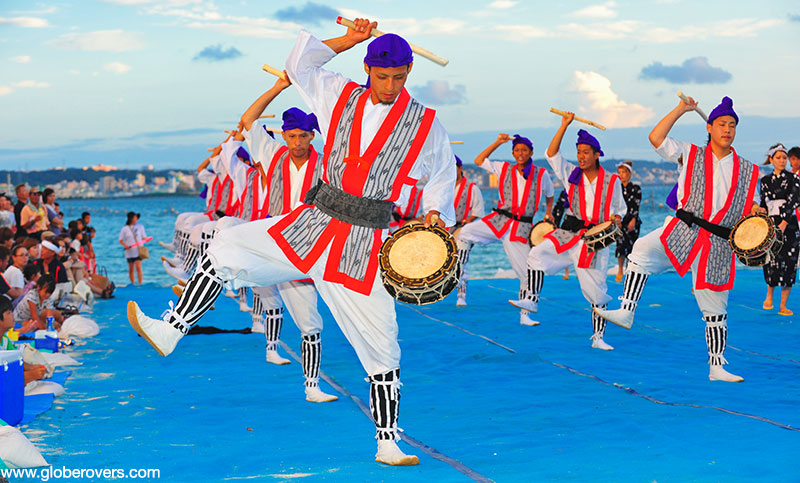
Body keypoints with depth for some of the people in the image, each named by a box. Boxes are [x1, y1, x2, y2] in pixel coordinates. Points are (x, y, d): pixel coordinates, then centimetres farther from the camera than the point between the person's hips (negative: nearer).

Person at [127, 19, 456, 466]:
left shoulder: (427, 126, 1)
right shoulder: (341, 97, 8)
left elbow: (442, 181, 8)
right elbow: (299, 64, 15)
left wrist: (436, 217, -11)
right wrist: (347, 41, 5)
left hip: (363, 247, -3)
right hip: (313, 225, 3)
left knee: (380, 348, -2)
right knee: (227, 247, -4)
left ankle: (389, 444, 10)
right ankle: (170, 331, 3)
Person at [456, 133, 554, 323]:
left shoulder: (541, 175, 5)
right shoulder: (504, 169, 8)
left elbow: (549, 195, 22)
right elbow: (479, 161, 8)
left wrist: (548, 212, 11)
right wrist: (498, 143, 4)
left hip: (521, 227, -1)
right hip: (499, 220, 2)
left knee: (527, 272, -4)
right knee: (466, 233, -18)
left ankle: (524, 315, 6)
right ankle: (459, 276, -8)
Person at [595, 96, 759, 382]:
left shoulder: (748, 171, 14)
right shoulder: (690, 154, 10)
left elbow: (750, 205, 22)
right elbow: (656, 138, 0)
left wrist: (754, 212, -2)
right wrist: (680, 110, 0)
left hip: (717, 245, 1)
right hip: (681, 231, -1)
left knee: (715, 310, 3)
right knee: (642, 250, -29)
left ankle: (717, 366, 13)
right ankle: (626, 311, -29)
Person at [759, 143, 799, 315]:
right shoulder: (765, 180, 10)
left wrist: (784, 223, -18)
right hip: (770, 224, 2)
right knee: (772, 261, -6)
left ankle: (783, 306, 1)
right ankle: (769, 295, 20)